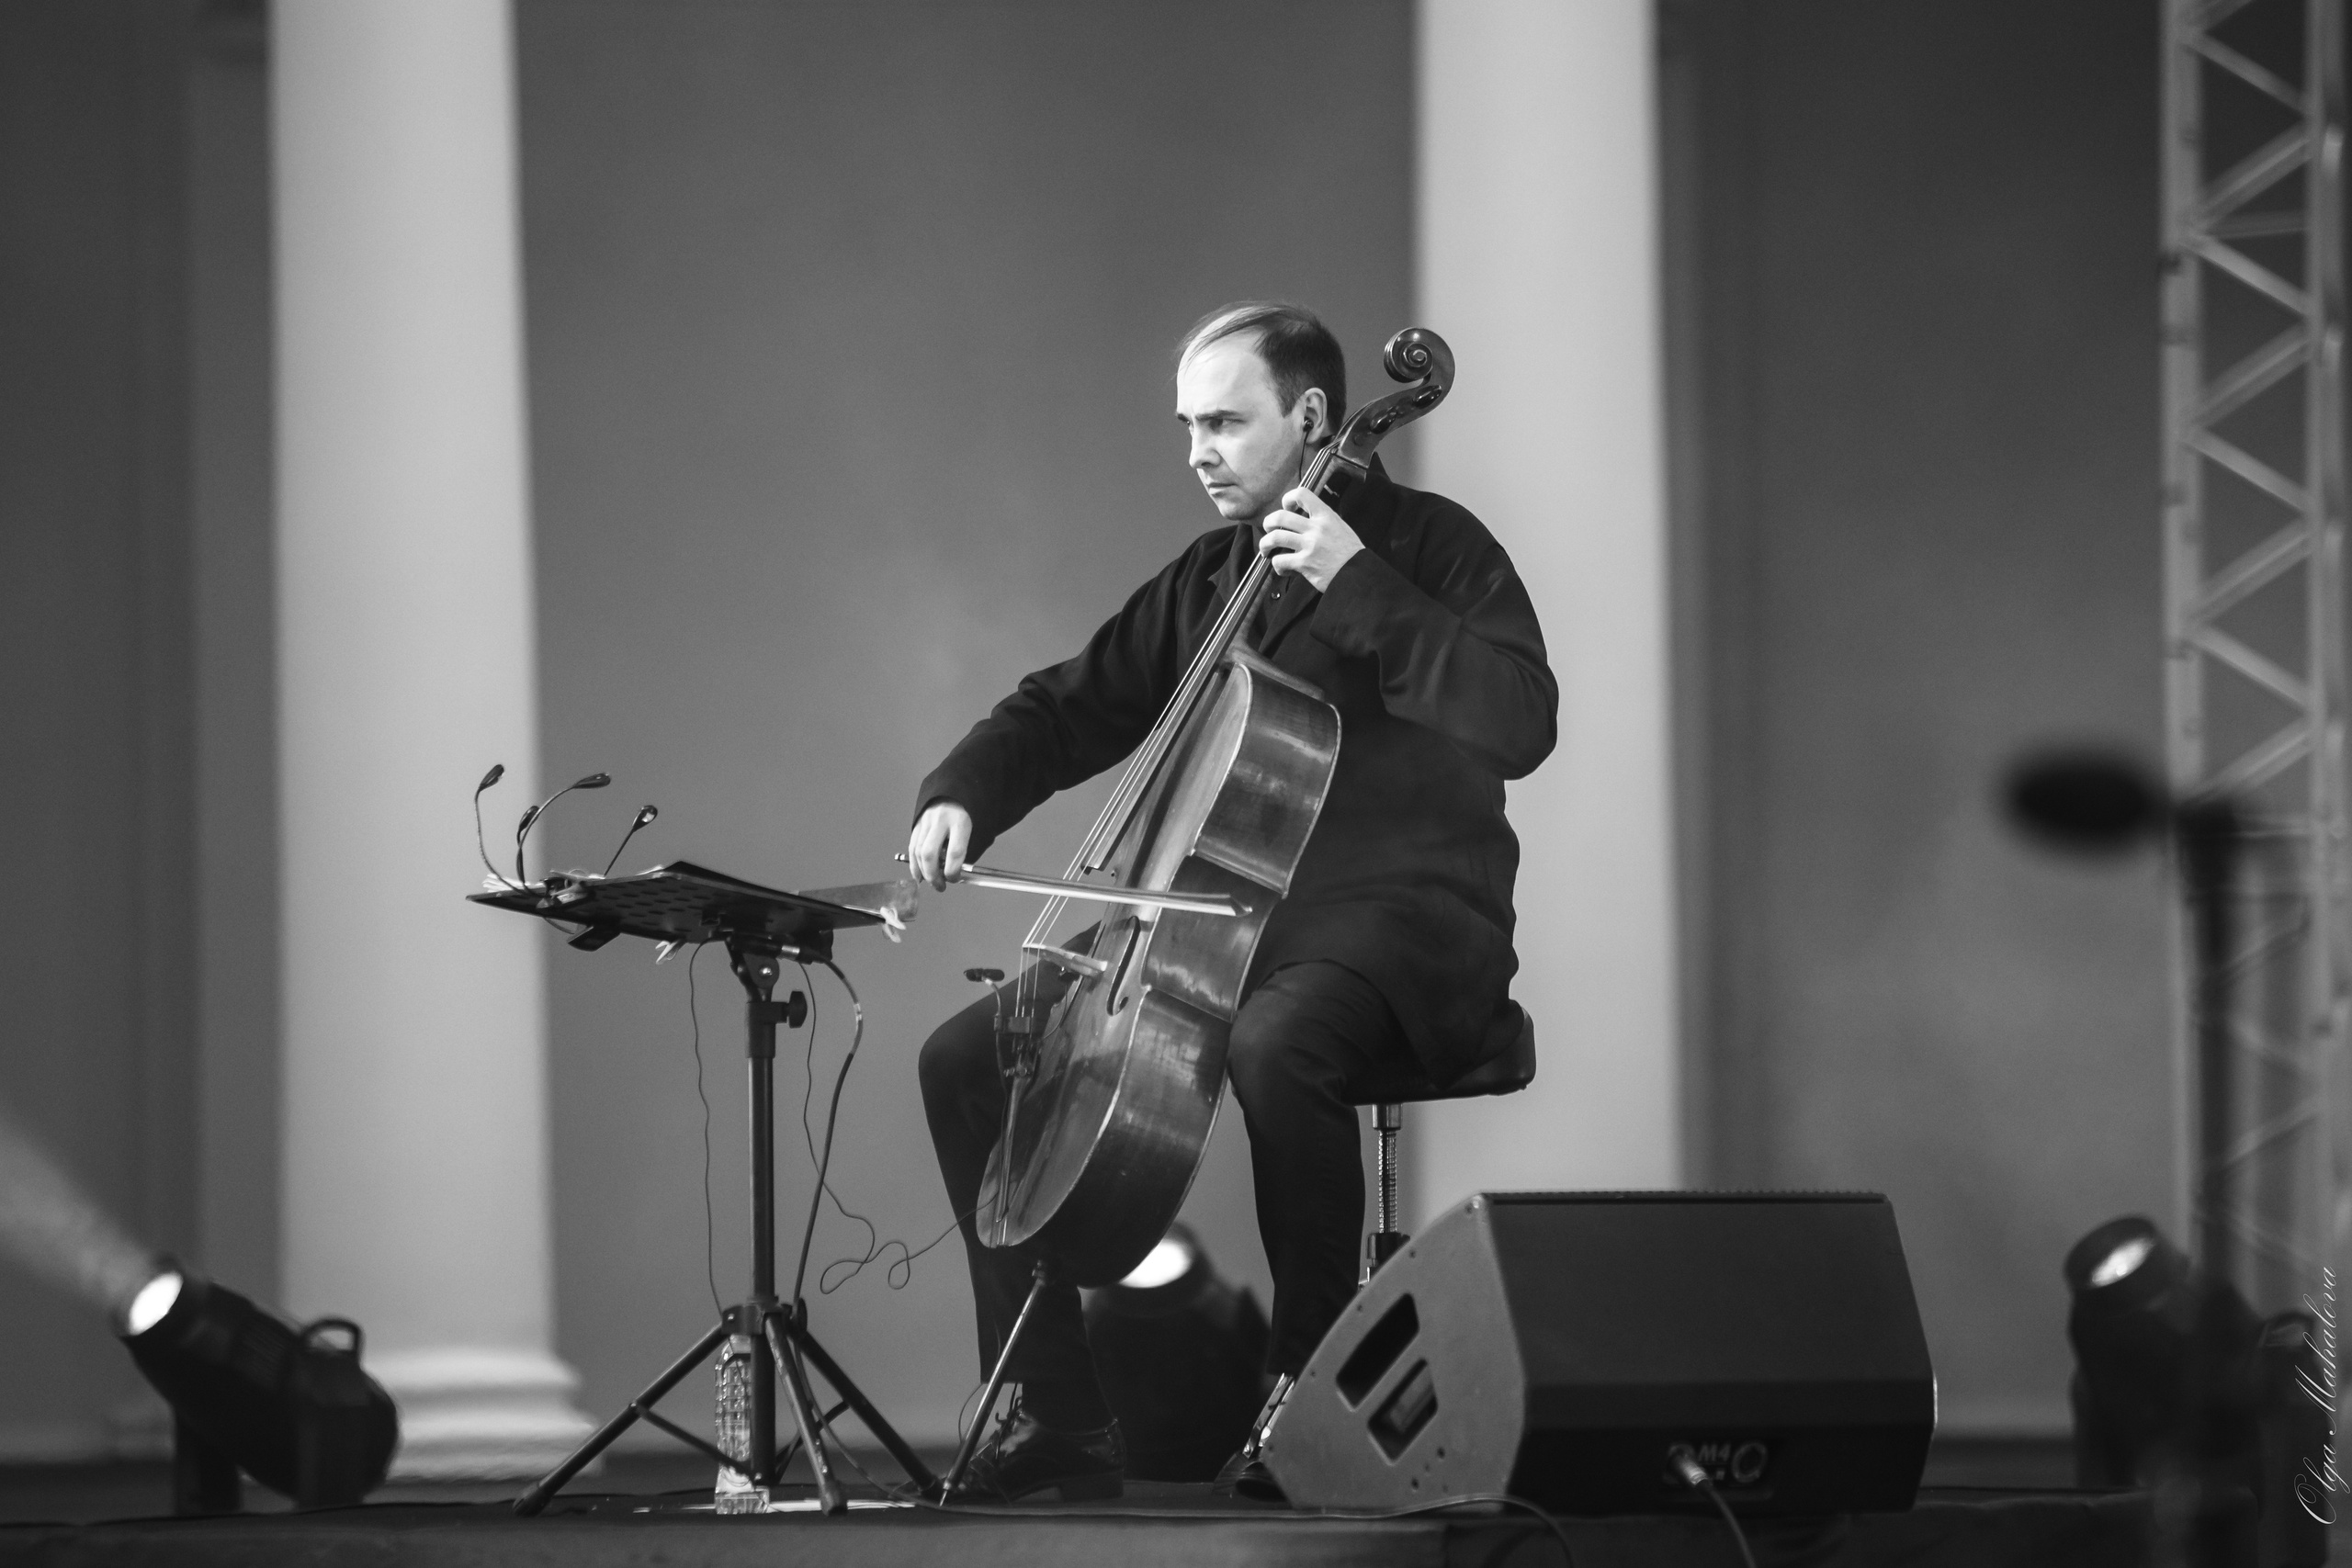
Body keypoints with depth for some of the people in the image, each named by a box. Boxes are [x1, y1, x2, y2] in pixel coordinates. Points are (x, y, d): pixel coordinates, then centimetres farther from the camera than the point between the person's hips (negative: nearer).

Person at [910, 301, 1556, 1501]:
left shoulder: (1428, 545, -4)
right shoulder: (1204, 582, 16)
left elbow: (1517, 724, -19)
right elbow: (1068, 710, 20)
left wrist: (1357, 587, -22)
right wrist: (963, 794, 0)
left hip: (1398, 921, -7)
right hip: (1223, 924, 7)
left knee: (1272, 1047, -40)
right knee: (969, 1058, -5)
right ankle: (1055, 1411, -4)